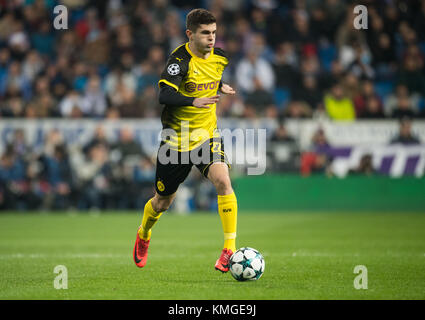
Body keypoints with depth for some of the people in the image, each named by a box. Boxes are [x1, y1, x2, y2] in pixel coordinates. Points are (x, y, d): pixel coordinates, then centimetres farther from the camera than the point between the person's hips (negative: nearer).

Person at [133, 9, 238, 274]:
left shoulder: (219, 58, 2)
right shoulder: (181, 59, -17)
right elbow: (164, 95, -32)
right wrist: (194, 101, -43)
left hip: (207, 133, 3)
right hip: (177, 138, -3)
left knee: (222, 181, -24)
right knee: (163, 202, 11)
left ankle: (231, 247, -22)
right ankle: (144, 235, 44)